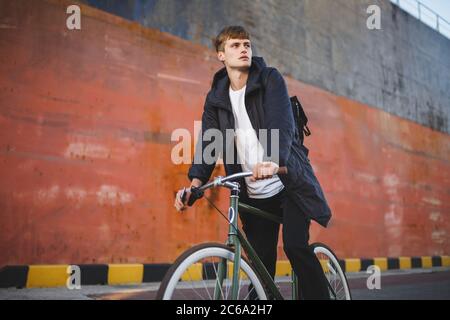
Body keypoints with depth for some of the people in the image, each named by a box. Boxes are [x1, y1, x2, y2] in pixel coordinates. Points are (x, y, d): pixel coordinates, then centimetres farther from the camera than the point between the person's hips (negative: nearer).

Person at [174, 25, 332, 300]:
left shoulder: (270, 79, -3)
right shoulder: (216, 97, 7)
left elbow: (282, 123, -20)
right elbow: (208, 142, -4)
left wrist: (274, 161, -40)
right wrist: (196, 180, -22)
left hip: (288, 181, -3)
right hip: (254, 194, 3)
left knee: (296, 246, -18)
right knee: (262, 264, 5)